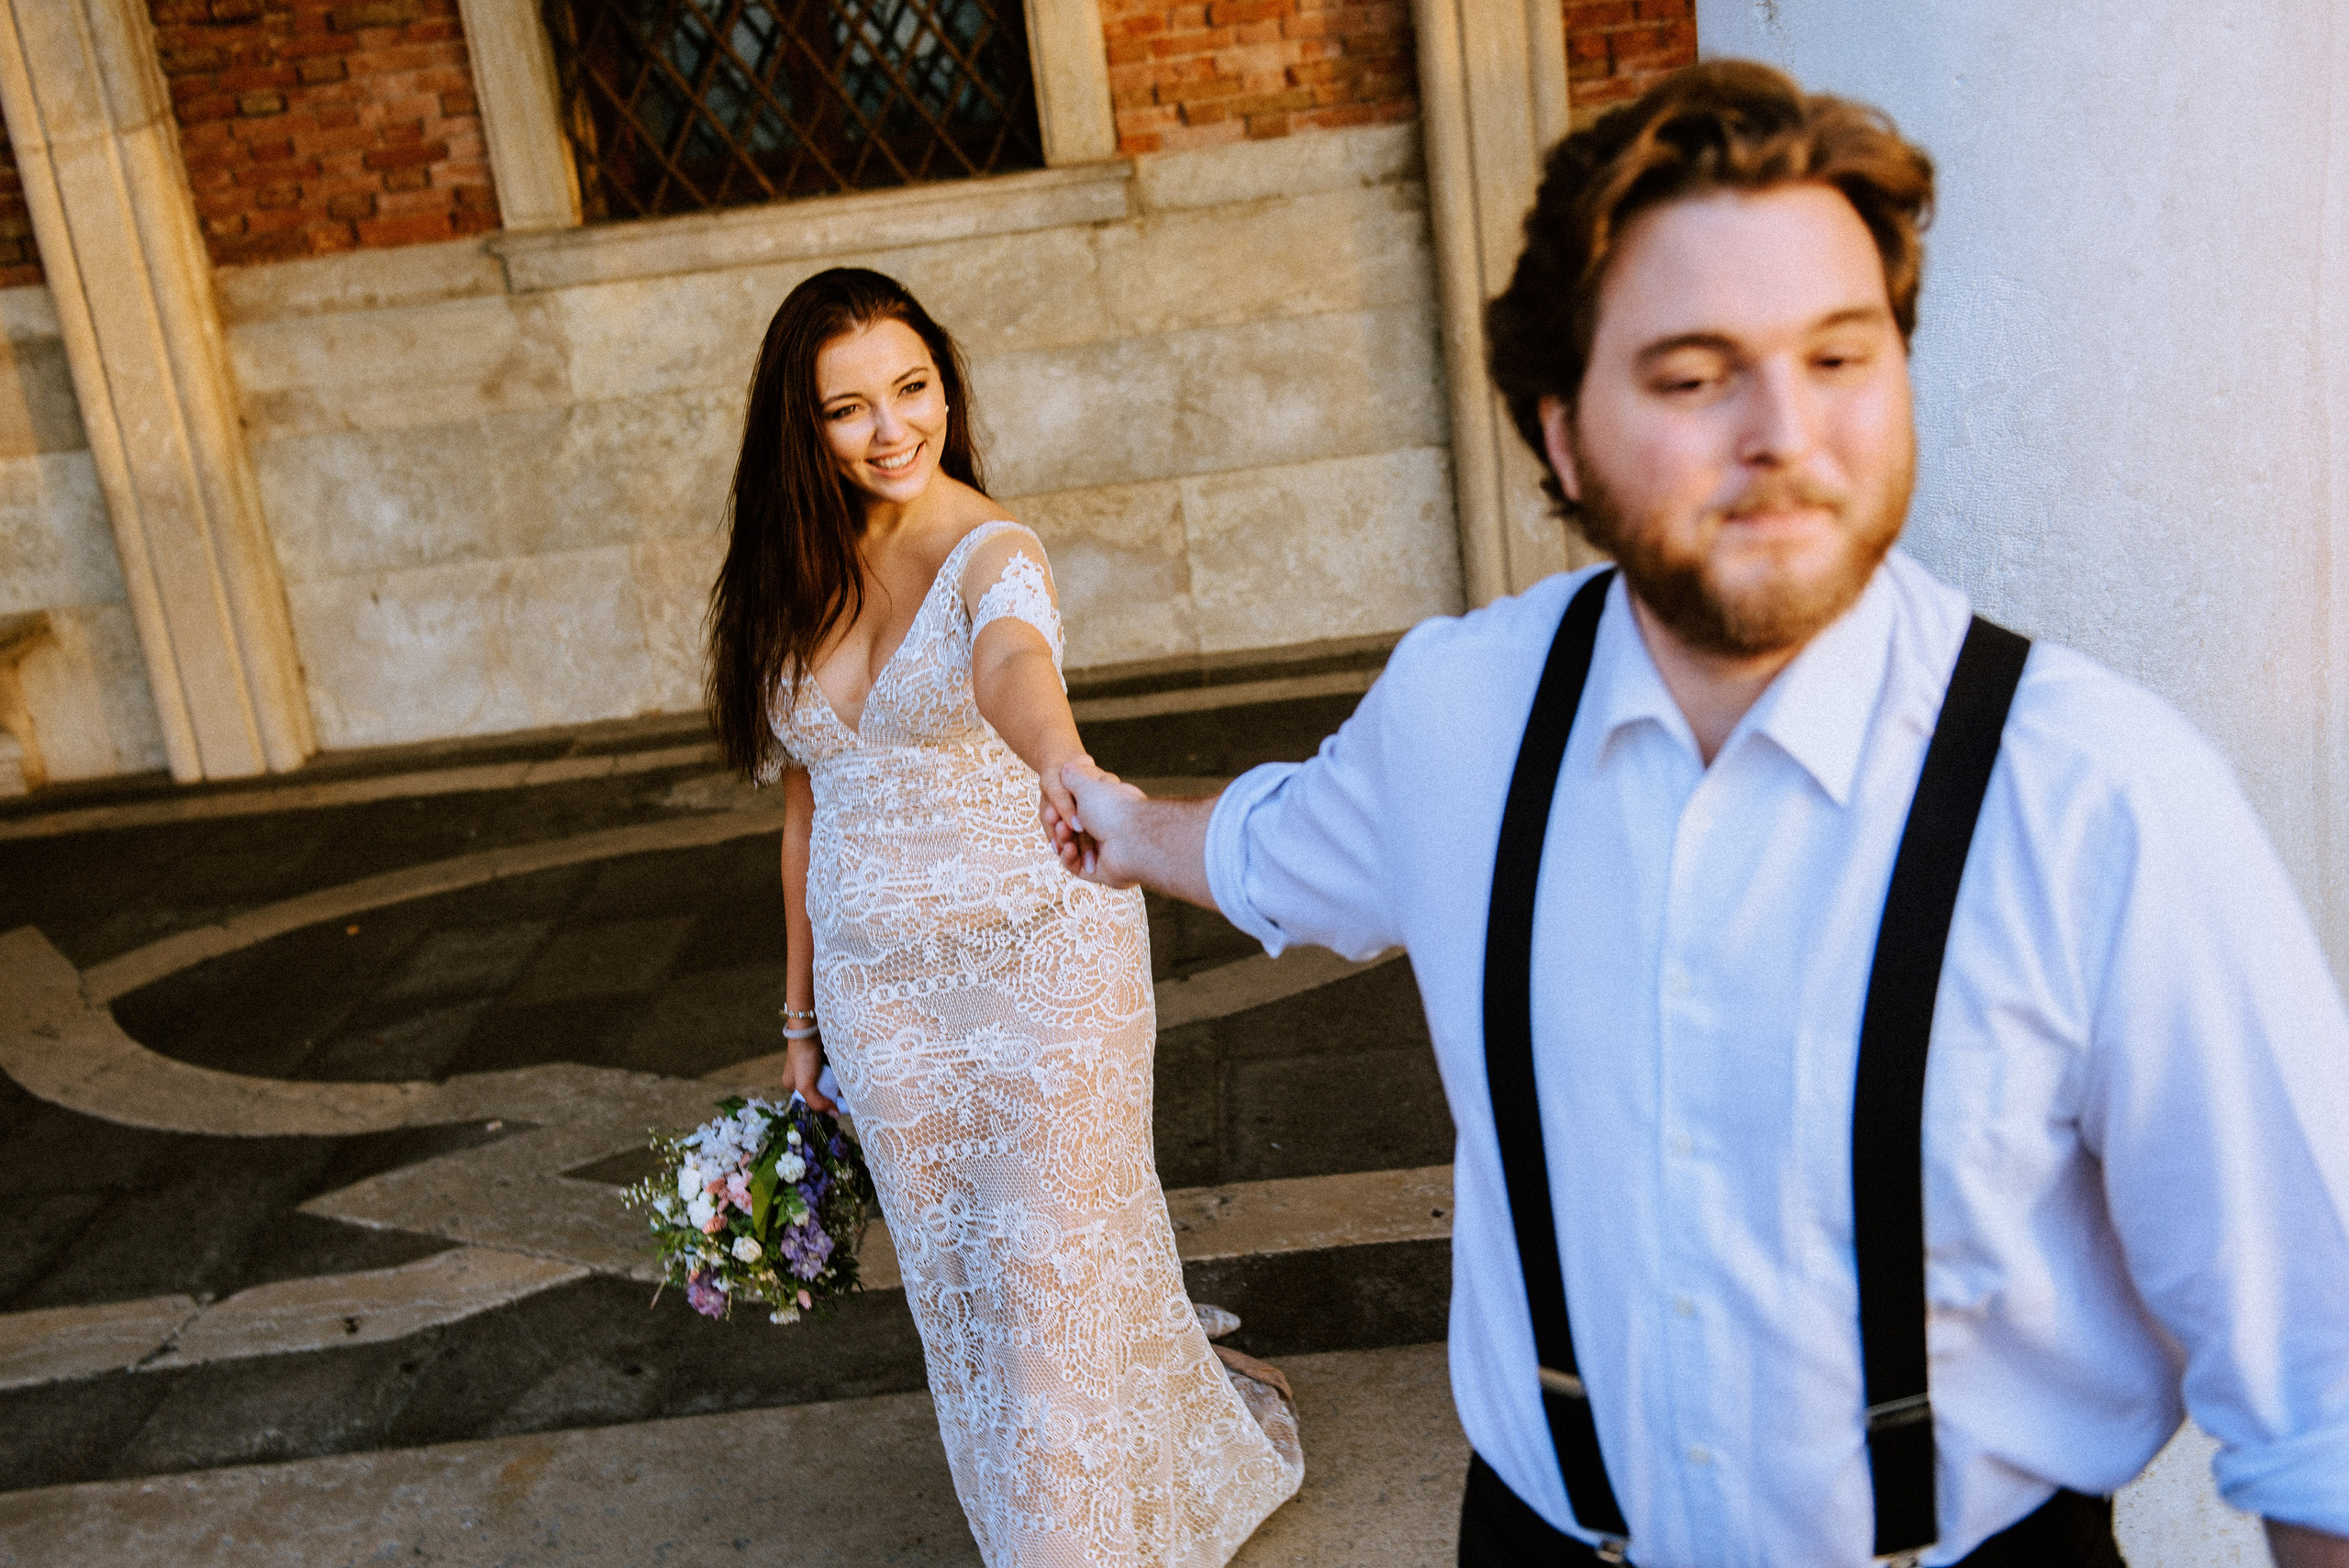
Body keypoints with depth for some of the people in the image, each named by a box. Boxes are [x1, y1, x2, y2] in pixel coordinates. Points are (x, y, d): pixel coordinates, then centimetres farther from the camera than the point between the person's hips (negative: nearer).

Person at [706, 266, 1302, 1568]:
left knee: (1061, 1272, 4)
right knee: (954, 1288, 16)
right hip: (879, 990, 5)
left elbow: (1011, 661, -40)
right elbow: (807, 805, 10)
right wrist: (802, 1012, 13)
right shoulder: (794, 583, 2)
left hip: (1040, 965, -5)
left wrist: (1064, 768, -63)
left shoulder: (994, 555, -15)